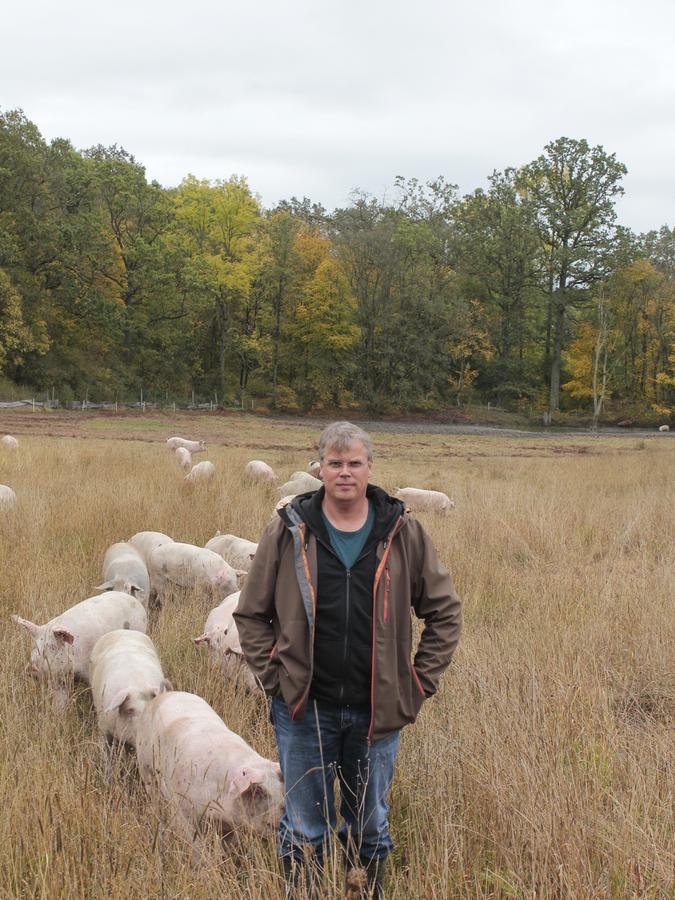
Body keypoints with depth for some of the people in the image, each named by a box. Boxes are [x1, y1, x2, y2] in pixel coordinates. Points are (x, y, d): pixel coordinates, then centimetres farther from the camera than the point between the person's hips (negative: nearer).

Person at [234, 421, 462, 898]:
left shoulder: (403, 533, -2)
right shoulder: (289, 532, -4)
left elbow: (445, 611, 6)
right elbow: (251, 613, 5)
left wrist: (421, 682, 1)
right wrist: (274, 676, -3)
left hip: (377, 712, 1)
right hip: (305, 709, -1)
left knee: (371, 829, 16)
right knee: (304, 830, 10)